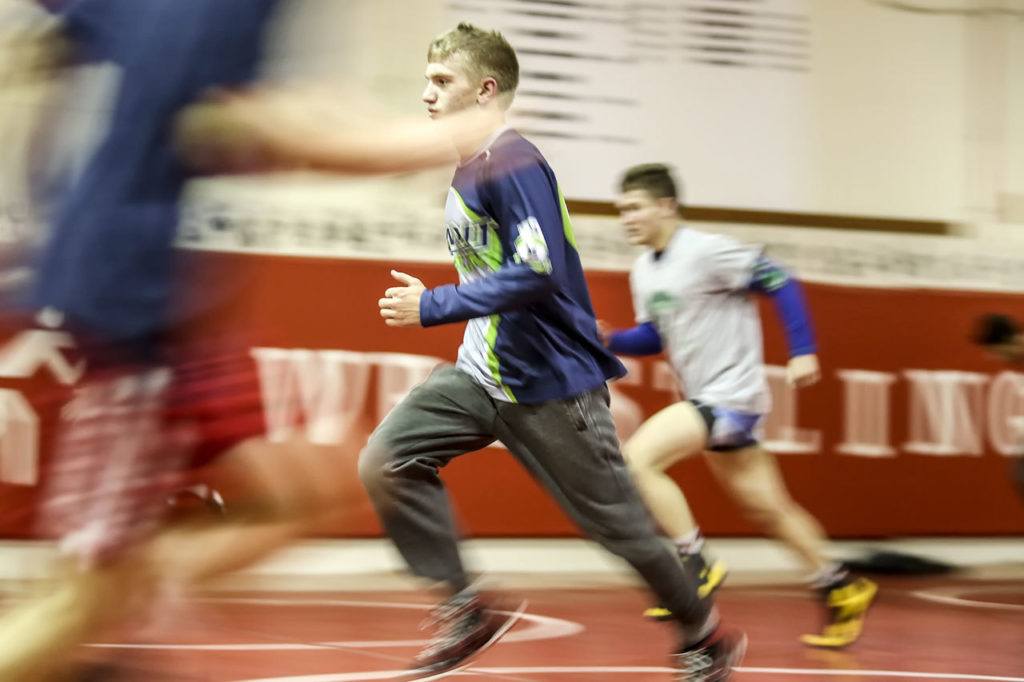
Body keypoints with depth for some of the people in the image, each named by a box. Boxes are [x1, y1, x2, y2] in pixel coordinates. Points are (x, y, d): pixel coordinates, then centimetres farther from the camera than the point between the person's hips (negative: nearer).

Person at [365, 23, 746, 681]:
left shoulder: (511, 163, -18)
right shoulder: (468, 170, 11)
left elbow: (538, 273, -27)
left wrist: (433, 306, -24)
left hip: (549, 383, -9)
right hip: (484, 374, 9)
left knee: (615, 520, 3)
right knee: (386, 461, -10)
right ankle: (467, 607, -3)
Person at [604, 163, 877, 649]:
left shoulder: (705, 251, -16)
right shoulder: (643, 272, 9)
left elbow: (780, 283, -14)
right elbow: (653, 337, 19)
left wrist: (802, 353, -17)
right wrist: (608, 340, 1)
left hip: (731, 396, -9)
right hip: (703, 399, 9)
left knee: (638, 458, -22)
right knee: (766, 508, 15)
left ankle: (696, 568, -14)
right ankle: (840, 590, 27)